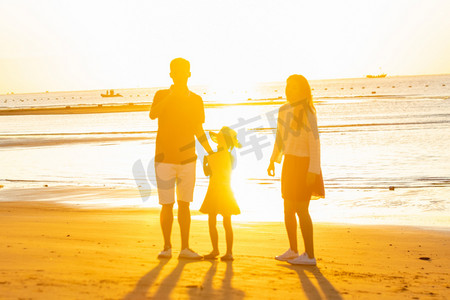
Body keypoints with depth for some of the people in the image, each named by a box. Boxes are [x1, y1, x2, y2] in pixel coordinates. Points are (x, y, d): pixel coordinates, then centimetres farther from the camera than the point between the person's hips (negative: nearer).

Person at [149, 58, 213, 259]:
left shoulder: (196, 100, 7)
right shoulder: (162, 96, 1)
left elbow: (198, 130, 14)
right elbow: (152, 114, -20)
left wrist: (211, 152, 5)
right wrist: (171, 96, -27)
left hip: (187, 159, 2)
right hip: (164, 158, -2)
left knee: (184, 205, 4)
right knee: (167, 205, 1)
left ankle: (185, 248, 9)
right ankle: (167, 247, 13)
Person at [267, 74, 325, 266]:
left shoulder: (307, 113, -15)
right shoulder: (284, 110, 7)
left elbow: (315, 143, -18)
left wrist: (313, 171, -21)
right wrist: (273, 160, 20)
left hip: (304, 163, -8)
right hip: (289, 162, 8)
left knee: (301, 209, -7)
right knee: (288, 209, 14)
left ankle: (310, 255, 1)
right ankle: (293, 250, 28)